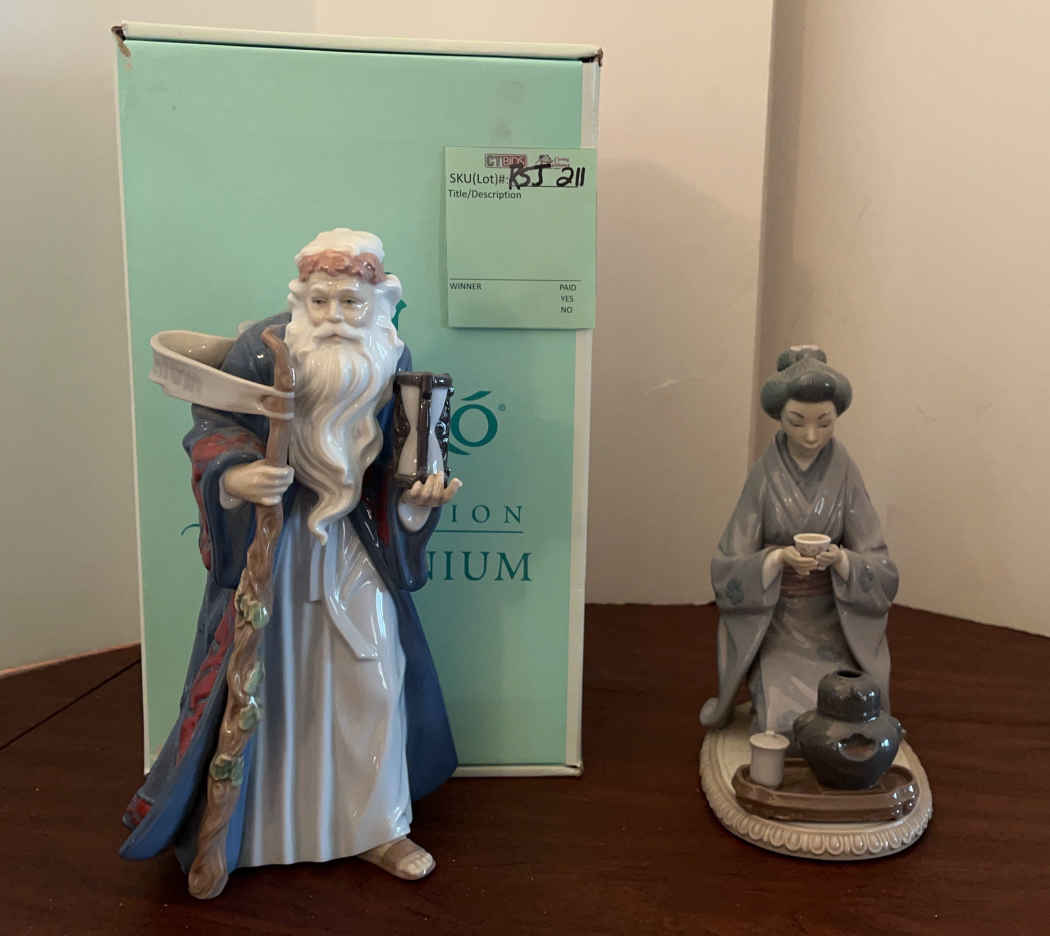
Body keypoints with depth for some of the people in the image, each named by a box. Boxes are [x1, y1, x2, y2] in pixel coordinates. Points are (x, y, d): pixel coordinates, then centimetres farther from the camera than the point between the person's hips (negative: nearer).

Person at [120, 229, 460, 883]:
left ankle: (374, 829, 26)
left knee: (373, 676, 6)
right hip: (268, 539, -3)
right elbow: (211, 429, -9)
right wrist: (238, 476, -29)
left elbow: (403, 457, 6)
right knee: (264, 676, 6)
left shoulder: (393, 361, -4)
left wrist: (422, 491, -14)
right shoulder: (262, 350, -15)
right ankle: (242, 826, 30)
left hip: (353, 540, 3)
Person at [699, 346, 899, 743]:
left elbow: (880, 572, -6)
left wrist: (840, 559, -28)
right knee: (786, 726, -17)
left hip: (834, 626, 1)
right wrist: (779, 558, -28)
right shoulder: (764, 474, -7)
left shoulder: (845, 475, -6)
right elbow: (729, 570, -9)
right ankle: (766, 699, 17)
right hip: (775, 627, -1)